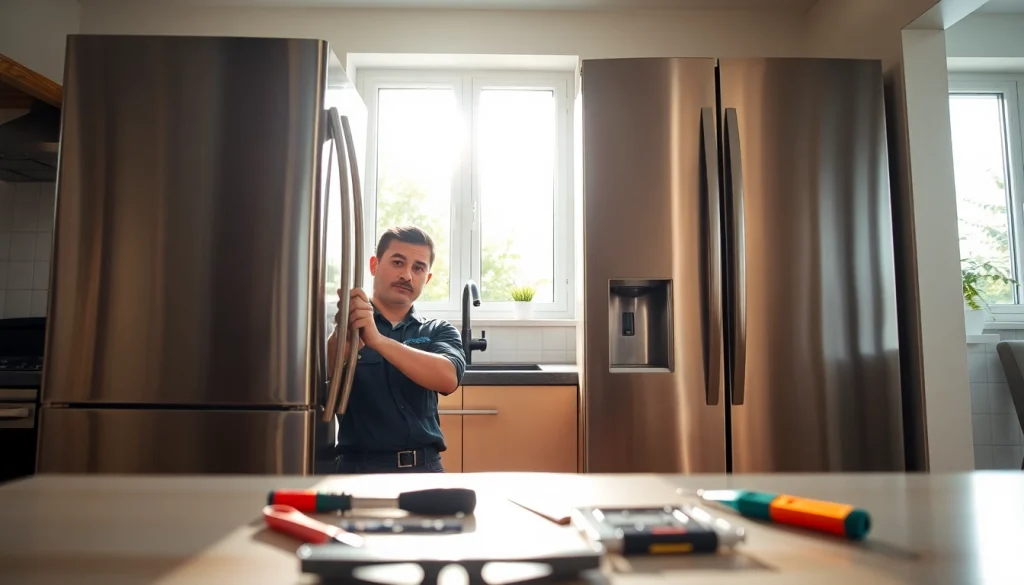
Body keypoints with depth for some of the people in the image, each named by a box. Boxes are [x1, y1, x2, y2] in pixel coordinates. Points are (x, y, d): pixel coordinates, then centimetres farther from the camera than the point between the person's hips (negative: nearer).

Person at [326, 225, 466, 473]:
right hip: (360, 467, -1)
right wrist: (343, 337, -32)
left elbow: (448, 378, -11)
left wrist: (377, 340, -24)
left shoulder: (439, 332, 10)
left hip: (426, 466, 1)